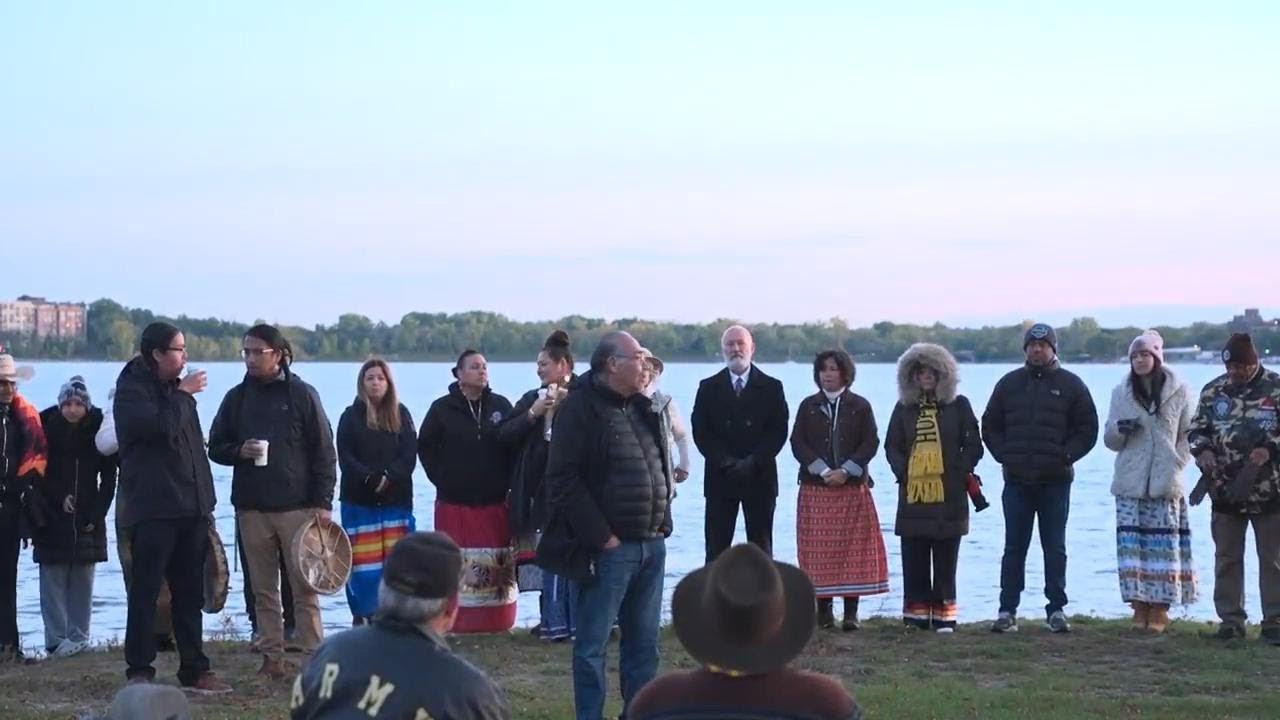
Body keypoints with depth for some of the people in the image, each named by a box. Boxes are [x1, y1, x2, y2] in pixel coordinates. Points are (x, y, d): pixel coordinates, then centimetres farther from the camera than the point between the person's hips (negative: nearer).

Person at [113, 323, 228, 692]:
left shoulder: (175, 389, 18)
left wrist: (205, 501, 19)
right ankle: (139, 671, 2)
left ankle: (194, 669, 14)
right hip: (153, 508, -7)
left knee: (190, 593, 9)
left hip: (190, 507, 8)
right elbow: (162, 427, -25)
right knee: (146, 591, -3)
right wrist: (183, 395, -11)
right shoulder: (131, 390, -6)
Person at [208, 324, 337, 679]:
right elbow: (215, 447, 15)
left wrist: (323, 502, -6)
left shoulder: (302, 395, 0)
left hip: (297, 506, -3)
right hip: (251, 507, 4)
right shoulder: (237, 398, 10)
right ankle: (272, 656, 10)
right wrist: (239, 451, -8)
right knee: (263, 589, 5)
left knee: (305, 586, -3)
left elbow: (324, 451, 0)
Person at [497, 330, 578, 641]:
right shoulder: (534, 398, 12)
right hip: (542, 487, 4)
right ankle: (554, 621, 10)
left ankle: (576, 621, 4)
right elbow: (504, 433, 5)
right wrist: (532, 414, -8)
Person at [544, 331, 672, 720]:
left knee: (644, 643, 12)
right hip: (609, 547, -7)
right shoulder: (581, 408, -9)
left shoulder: (642, 408, 14)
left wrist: (663, 523, 11)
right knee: (593, 644, -1)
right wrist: (602, 536, -16)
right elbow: (564, 480, -15)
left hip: (651, 544, 7)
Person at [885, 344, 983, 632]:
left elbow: (973, 446, 6)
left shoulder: (958, 405, 6)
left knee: (946, 561, 0)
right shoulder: (904, 408, 12)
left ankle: (944, 615, 4)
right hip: (913, 495, 2)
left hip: (949, 496, -2)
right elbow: (892, 446, 12)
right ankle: (917, 614, 6)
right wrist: (904, 472, -3)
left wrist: (959, 473, -6)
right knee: (914, 560, 2)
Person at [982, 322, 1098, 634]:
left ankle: (1056, 610, 10)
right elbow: (990, 426, 13)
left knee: (1055, 548, 5)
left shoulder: (1071, 385, 3)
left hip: (1055, 482, -1)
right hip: (1017, 481, 2)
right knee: (1014, 547, 4)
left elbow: (1088, 430, 3)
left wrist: (1066, 455, -9)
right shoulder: (1009, 384, 9)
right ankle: (1007, 611, 6)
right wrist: (1004, 456, 0)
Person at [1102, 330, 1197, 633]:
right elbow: (1109, 438, 13)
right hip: (1130, 483, 2)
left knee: (1163, 545, -3)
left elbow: (1189, 435, 6)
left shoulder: (1179, 391, 3)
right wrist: (1120, 429, -9)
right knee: (1131, 544, -4)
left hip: (1165, 483, -2)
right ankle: (1139, 607, 2)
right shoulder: (1121, 393, 10)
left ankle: (1159, 610, 1)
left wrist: (1175, 465, -6)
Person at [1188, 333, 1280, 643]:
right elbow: (1197, 428, 12)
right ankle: (1230, 619, 16)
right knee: (1227, 558, 8)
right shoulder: (1213, 391, 6)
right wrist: (1203, 451, -6)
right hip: (1225, 489, 3)